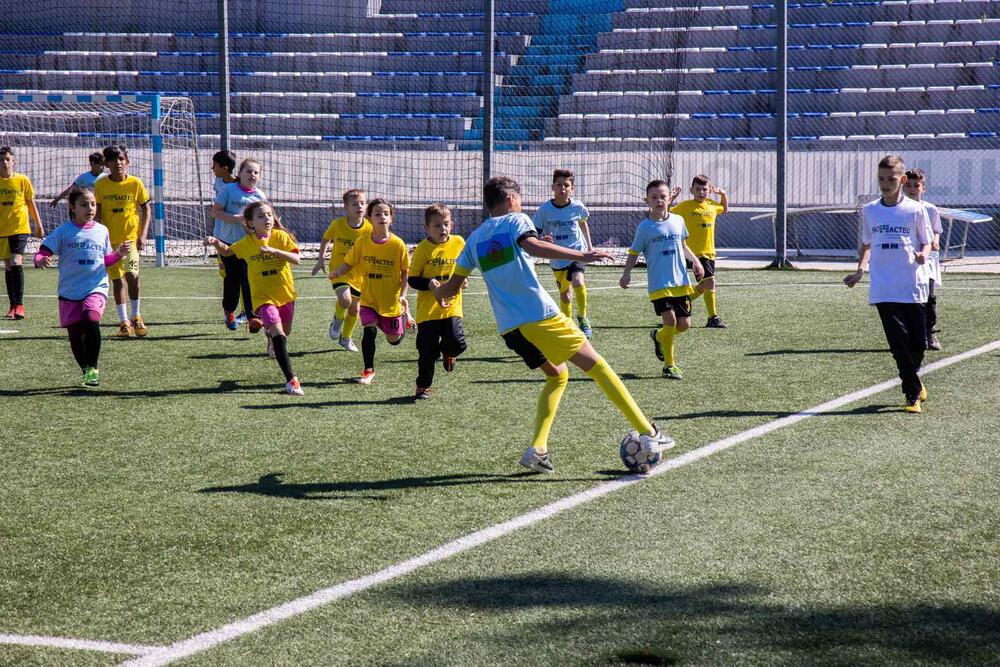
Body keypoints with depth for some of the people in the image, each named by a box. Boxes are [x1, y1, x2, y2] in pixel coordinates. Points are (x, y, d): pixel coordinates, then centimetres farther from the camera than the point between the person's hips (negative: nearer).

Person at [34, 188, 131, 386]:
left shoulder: (101, 231, 9)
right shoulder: (63, 231, -1)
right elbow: (43, 251, -6)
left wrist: (119, 254, 3)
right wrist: (41, 260, -28)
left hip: (96, 288, 0)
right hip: (69, 292, 0)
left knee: (92, 321, -25)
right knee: (75, 333, 3)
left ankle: (93, 368, -14)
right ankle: (86, 371, 23)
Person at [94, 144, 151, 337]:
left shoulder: (135, 183, -4)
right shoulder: (101, 185, -2)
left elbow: (146, 209, 3)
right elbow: (97, 212, 4)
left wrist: (143, 235, -5)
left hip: (131, 237, -1)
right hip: (110, 239, 2)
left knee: (131, 274, -15)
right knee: (117, 279, 5)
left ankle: (136, 316, 6)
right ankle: (124, 322, 14)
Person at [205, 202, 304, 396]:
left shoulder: (281, 236, -8)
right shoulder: (247, 243, -4)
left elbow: (297, 259, -18)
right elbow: (227, 251, 13)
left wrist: (274, 250, -31)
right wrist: (215, 242, -9)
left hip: (286, 294, 2)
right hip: (263, 297, -2)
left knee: (285, 332, 23)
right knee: (278, 333, -21)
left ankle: (271, 336, 62)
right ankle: (291, 380, -23)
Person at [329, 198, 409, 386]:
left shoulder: (398, 244, -12)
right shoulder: (362, 242, -7)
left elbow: (405, 272, -4)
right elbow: (348, 263, 0)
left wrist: (403, 295, -14)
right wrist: (336, 272, -20)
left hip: (392, 300, -1)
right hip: (369, 298, 1)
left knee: (394, 339, 10)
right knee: (370, 330, -18)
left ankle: (403, 317, 45)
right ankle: (368, 371, -2)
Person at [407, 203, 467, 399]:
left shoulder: (459, 243, 1)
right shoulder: (422, 249, -8)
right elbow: (412, 280, -5)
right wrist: (429, 284, -21)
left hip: (452, 306, 2)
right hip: (428, 308, -2)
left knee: (457, 343, -12)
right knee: (428, 352, 0)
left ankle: (447, 352, 25)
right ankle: (423, 386, 19)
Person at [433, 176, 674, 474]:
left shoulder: (474, 239, 19)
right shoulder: (516, 220, 2)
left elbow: (451, 288, 19)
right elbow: (531, 246, -21)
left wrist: (436, 290, 42)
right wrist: (579, 256, -27)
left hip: (509, 327, 6)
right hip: (540, 315, -6)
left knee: (557, 376, 23)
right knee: (596, 365, 1)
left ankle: (537, 450, 8)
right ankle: (648, 434, -3)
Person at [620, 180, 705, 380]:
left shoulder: (678, 220, 7)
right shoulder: (644, 227, -3)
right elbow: (634, 253, 1)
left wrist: (695, 260, 10)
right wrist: (627, 273, -13)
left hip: (681, 282, 4)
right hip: (659, 284, -4)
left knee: (684, 324, 3)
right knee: (670, 321, -14)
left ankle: (658, 336, 35)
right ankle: (669, 365, 1)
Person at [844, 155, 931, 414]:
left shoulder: (916, 210, 1)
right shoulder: (869, 211, 8)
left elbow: (926, 242, 9)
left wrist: (923, 254, -13)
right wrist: (860, 270, 6)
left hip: (914, 286, -1)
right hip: (883, 289, 1)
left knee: (919, 343, 2)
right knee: (899, 342, -6)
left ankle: (911, 376, 33)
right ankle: (913, 394, 4)